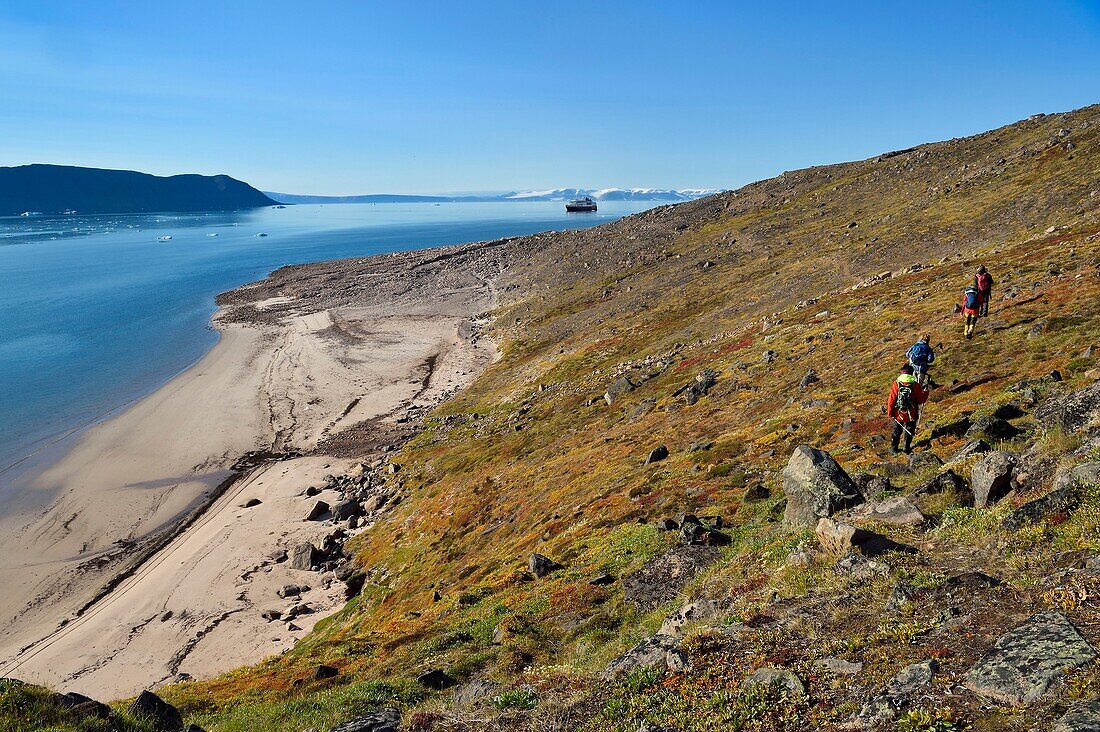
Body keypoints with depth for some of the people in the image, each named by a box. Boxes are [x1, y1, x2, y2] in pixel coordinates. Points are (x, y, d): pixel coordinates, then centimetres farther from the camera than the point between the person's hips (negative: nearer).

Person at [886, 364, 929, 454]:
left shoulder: (896, 384, -13)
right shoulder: (916, 385, -13)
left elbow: (891, 400, -11)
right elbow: (922, 400, -4)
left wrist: (890, 413, 1)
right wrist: (926, 392, 16)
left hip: (898, 414, 0)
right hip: (911, 415, 0)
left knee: (897, 431, 18)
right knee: (909, 432, 19)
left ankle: (894, 448, 27)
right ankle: (907, 448, 27)